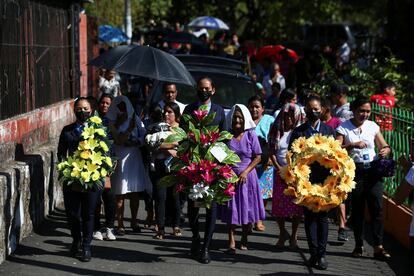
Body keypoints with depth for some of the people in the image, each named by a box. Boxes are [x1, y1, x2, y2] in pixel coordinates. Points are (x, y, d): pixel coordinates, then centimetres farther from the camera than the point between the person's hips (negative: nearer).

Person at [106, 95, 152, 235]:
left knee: (135, 192, 7)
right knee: (120, 194, -4)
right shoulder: (112, 123, -1)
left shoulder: (135, 119, 9)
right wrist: (130, 129, -23)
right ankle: (120, 225, 2)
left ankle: (134, 221, 20)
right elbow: (118, 140, -12)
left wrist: (135, 142, -11)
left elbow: (143, 136, 7)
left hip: (134, 158, 3)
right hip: (120, 159, -3)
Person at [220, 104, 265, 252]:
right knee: (231, 208, 2)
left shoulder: (251, 135, -4)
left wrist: (246, 172, -11)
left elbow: (257, 157, -2)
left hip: (247, 176, 0)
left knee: (246, 208, 5)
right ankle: (231, 241, 7)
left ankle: (244, 240, 18)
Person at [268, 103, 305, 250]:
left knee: (296, 205, -2)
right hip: (280, 171, 2)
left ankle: (294, 236, 10)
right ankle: (283, 233, 22)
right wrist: (279, 168, -6)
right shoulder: (276, 131, 7)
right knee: (278, 205, 1)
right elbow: (272, 152, 6)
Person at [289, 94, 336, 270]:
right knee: (309, 217, 2)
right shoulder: (298, 132, 3)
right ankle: (314, 253, 6)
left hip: (324, 180, 0)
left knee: (322, 216, 4)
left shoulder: (329, 130, 6)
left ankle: (321, 254, 8)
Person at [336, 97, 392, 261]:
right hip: (354, 171, -2)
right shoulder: (344, 128, 0)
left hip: (372, 170, 2)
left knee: (377, 207, -7)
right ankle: (358, 245, 18)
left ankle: (378, 247, -8)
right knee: (357, 209, 6)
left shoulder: (372, 126, 9)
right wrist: (353, 145, -23)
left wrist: (385, 151, -10)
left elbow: (384, 146, 13)